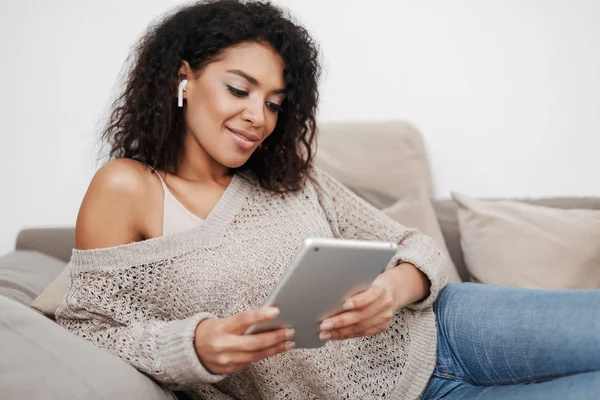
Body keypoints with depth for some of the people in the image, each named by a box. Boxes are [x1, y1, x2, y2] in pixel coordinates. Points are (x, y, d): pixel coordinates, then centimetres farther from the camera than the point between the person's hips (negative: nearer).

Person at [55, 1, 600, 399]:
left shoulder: (289, 176, 9)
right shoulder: (126, 188, -4)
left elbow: (415, 248, 7)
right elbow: (84, 333, -6)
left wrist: (394, 289, -19)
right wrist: (194, 345, -26)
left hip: (428, 332, 5)